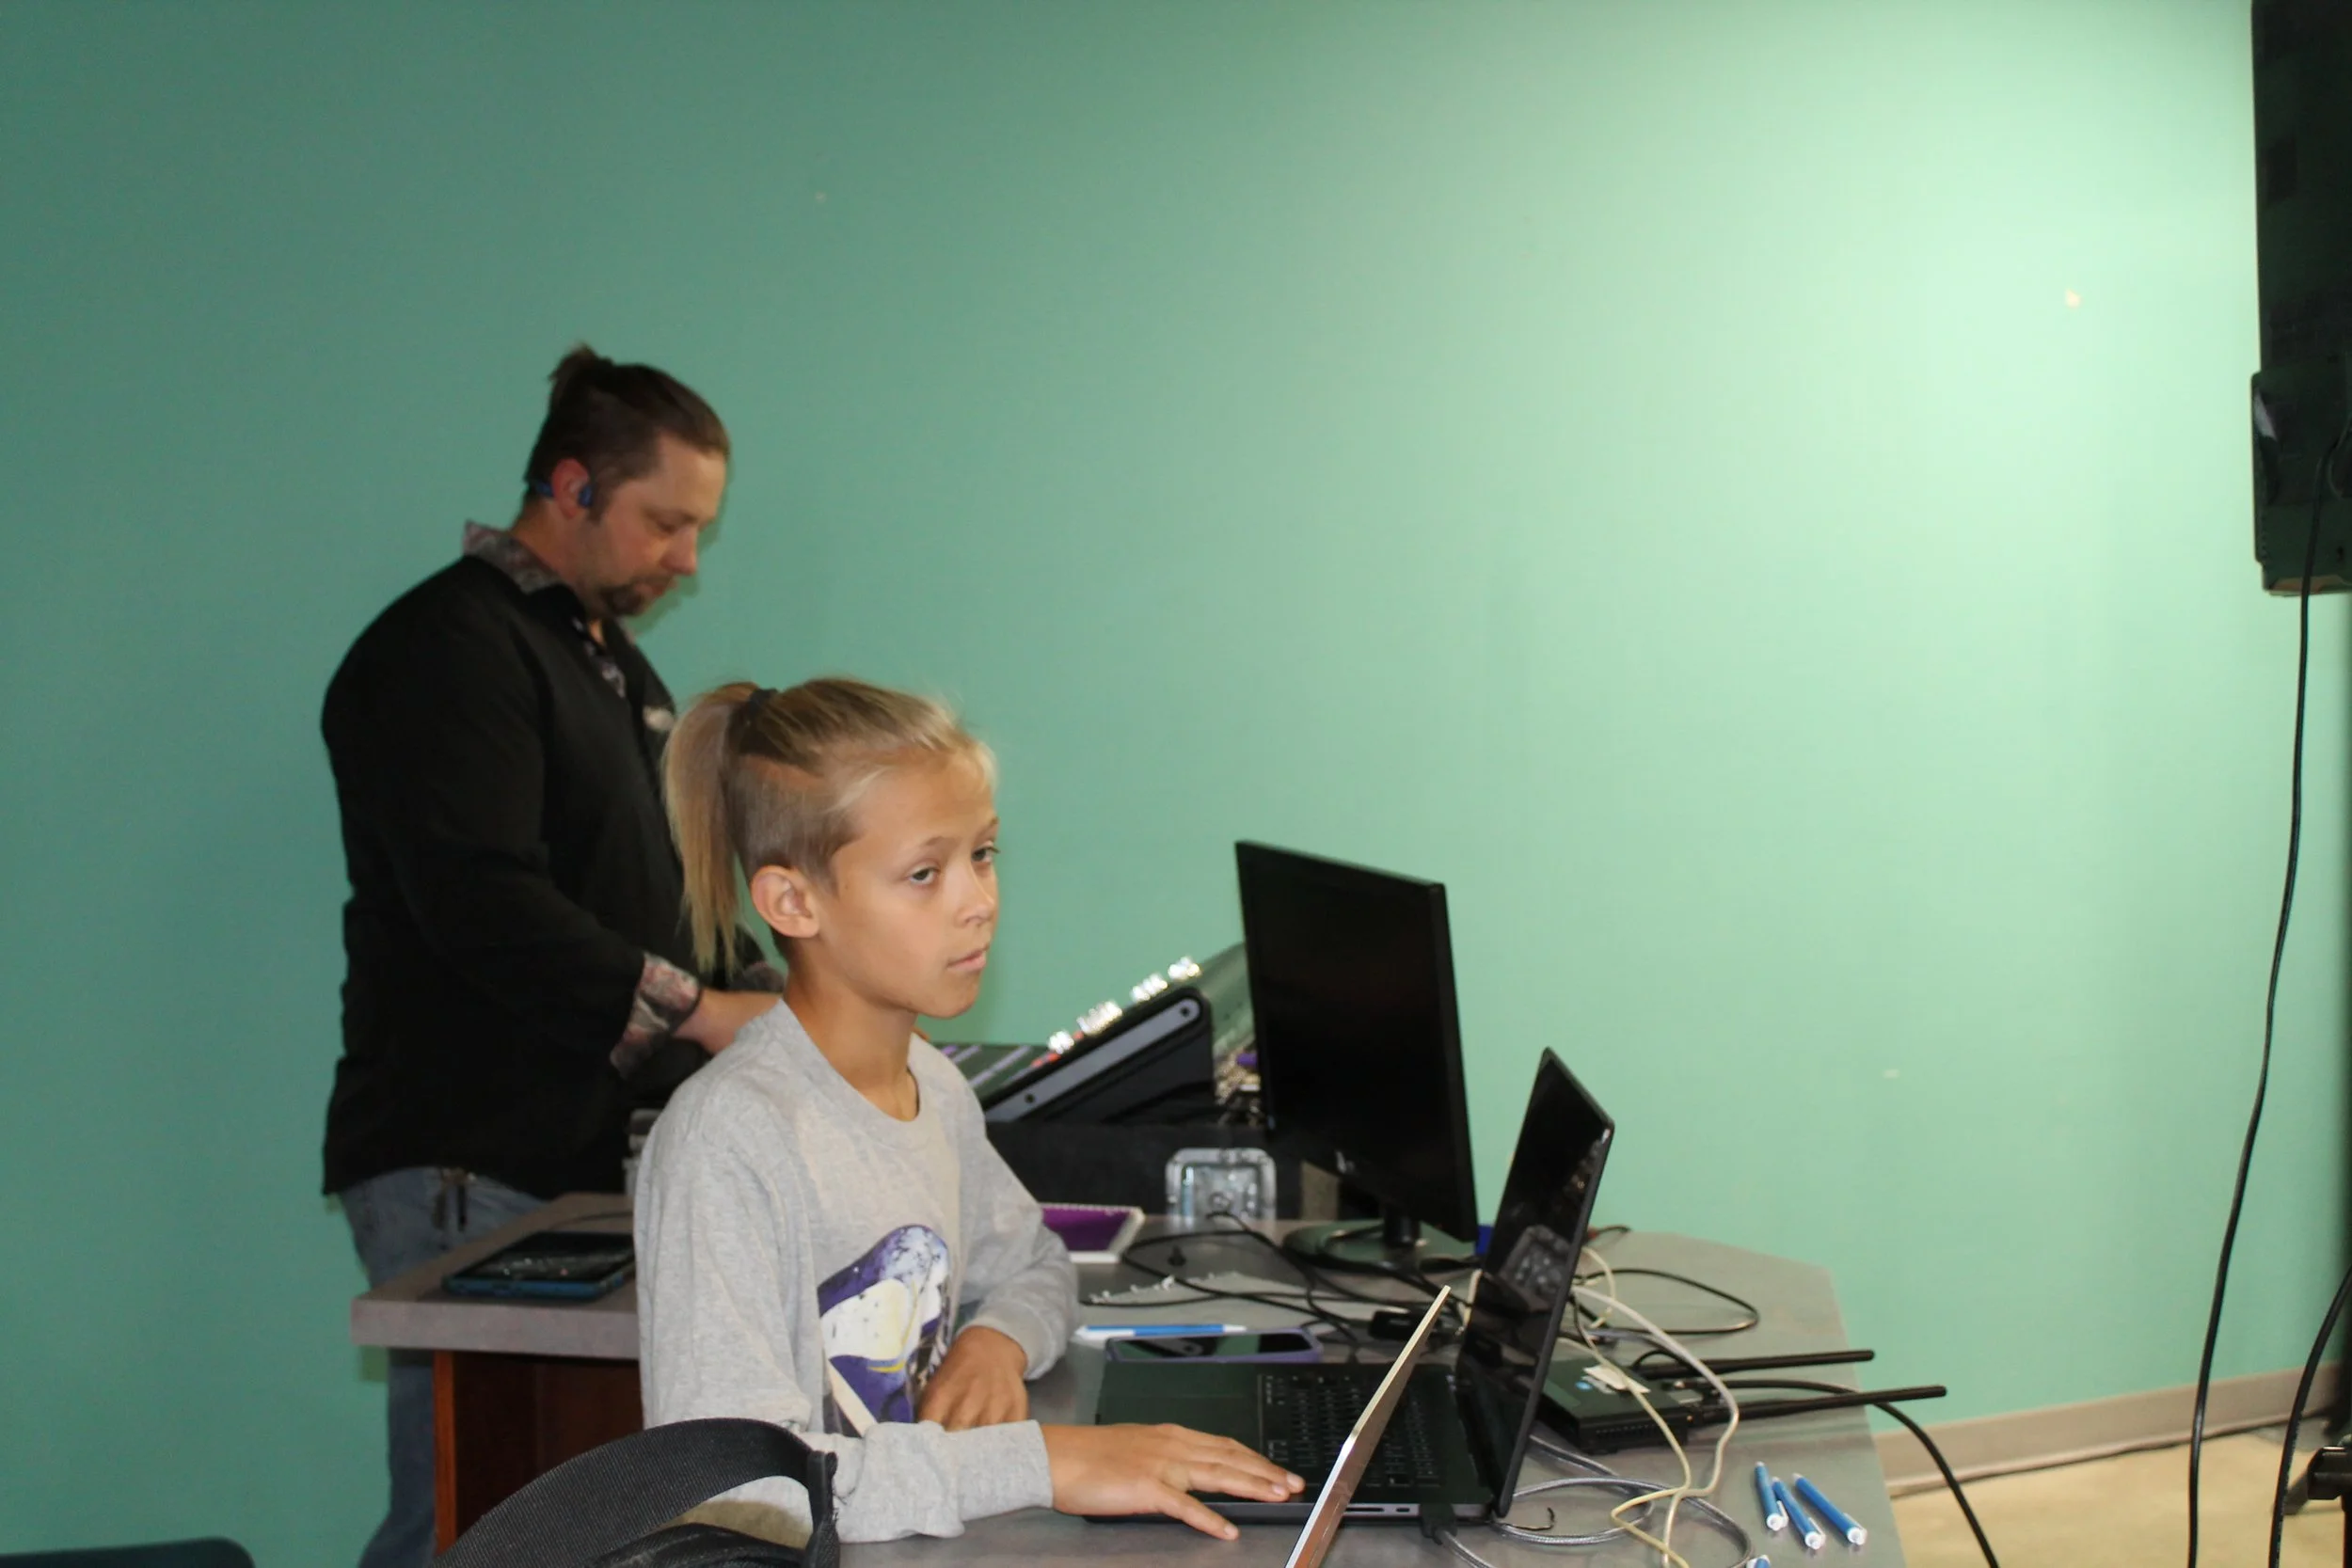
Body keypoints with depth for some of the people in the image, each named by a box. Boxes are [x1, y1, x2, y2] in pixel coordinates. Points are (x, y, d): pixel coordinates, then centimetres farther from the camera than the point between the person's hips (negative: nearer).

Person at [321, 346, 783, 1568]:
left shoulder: (613, 662, 22)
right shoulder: (449, 648, -9)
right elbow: (486, 906, -21)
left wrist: (777, 1018, 9)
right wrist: (697, 1009, -23)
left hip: (602, 1158, 9)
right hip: (475, 1175, -9)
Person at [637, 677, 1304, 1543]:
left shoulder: (936, 1090, 7)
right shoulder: (730, 1137, -17)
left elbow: (1033, 1263, 25)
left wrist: (998, 1340, 2)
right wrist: (1039, 1460, -23)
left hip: (920, 1543, 7)